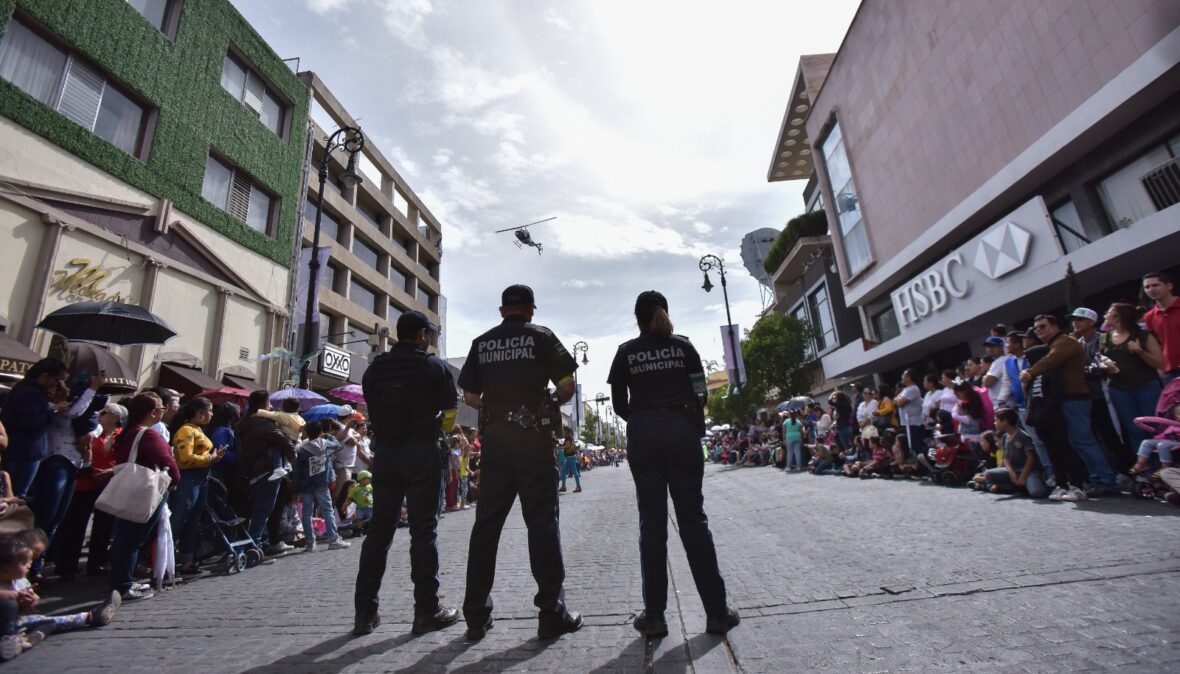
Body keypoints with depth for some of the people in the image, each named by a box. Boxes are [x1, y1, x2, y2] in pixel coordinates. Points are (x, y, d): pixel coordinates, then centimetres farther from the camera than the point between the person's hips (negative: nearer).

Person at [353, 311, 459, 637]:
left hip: (384, 452, 4)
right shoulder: (434, 366, -4)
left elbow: (372, 410, 6)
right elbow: (450, 413, -3)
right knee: (423, 530, 2)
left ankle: (365, 612, 17)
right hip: (422, 452, -4)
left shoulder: (375, 368, 8)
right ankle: (427, 610, 8)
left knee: (379, 529, 12)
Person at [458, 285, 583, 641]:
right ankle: (552, 613, 8)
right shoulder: (541, 336, 1)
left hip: (494, 437, 4)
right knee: (542, 522, 2)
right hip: (533, 436, -3)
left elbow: (470, 395, 9)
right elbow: (567, 386, -3)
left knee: (486, 522, 9)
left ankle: (476, 615, 18)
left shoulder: (481, 343, 10)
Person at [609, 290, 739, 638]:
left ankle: (654, 615, 10)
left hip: (643, 436, 0)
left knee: (652, 522, 5)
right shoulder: (683, 346, 6)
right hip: (682, 430, 1)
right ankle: (716, 611, 12)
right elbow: (700, 394, 2)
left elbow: (619, 404, 2)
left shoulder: (626, 352, 4)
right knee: (693, 518, 6)